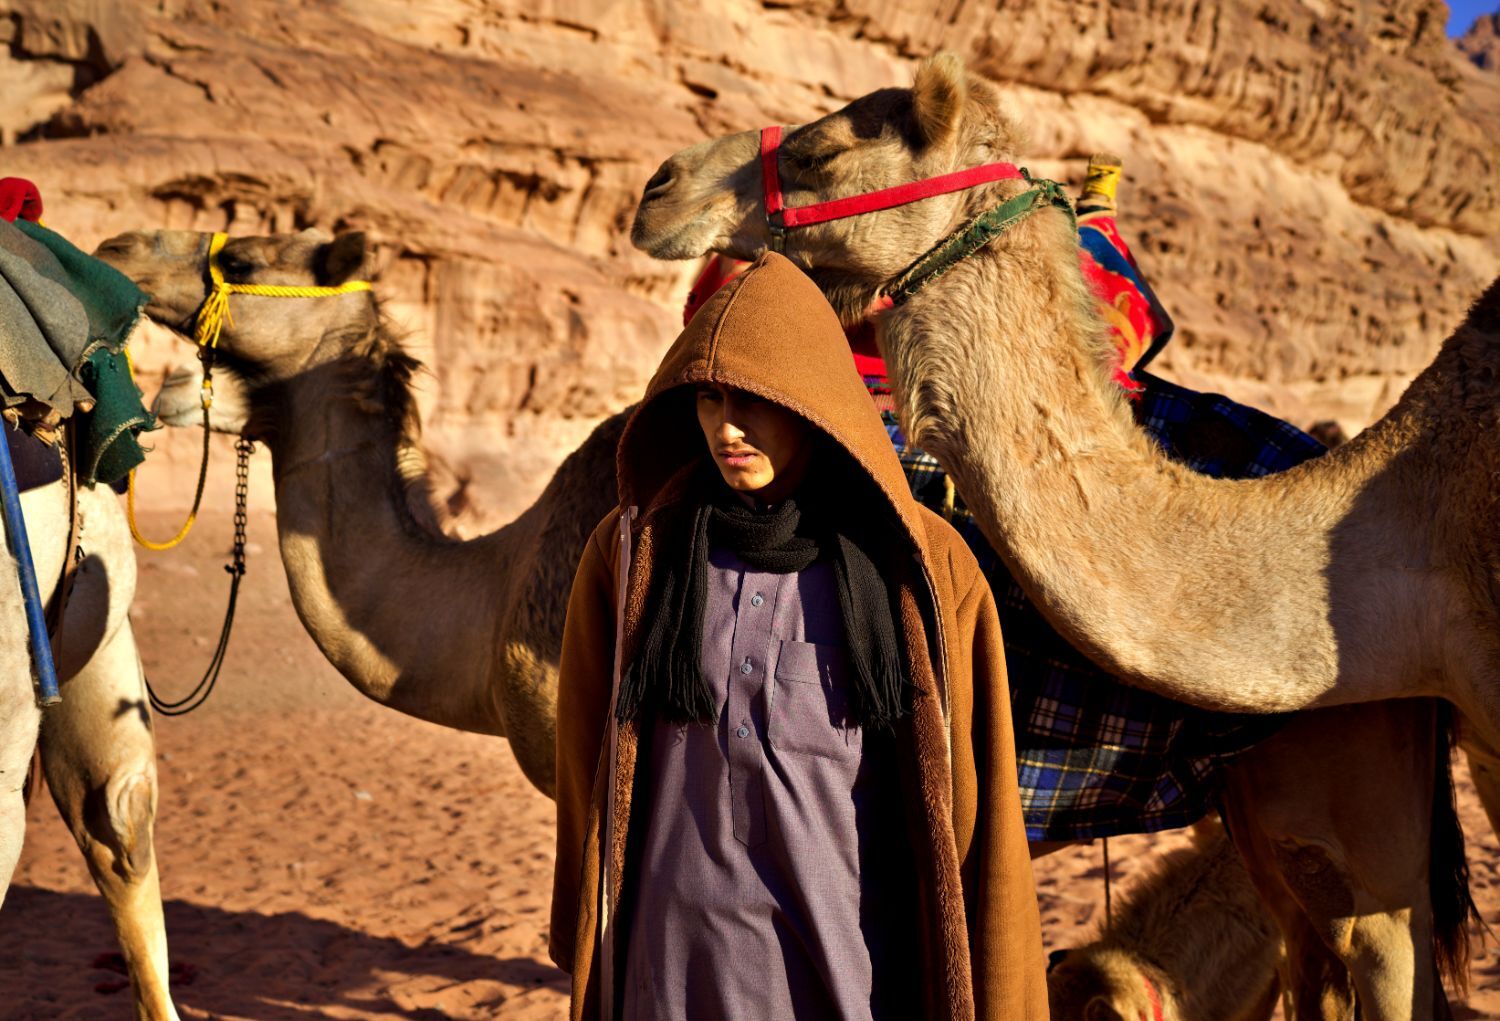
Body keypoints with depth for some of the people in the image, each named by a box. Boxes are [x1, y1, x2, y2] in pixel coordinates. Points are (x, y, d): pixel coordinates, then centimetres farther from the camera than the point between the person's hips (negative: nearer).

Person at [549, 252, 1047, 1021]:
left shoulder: (922, 567, -4)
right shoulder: (633, 552, -1)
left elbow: (970, 793, -1)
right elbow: (587, 769, 7)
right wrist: (586, 950, 11)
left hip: (859, 956, 0)